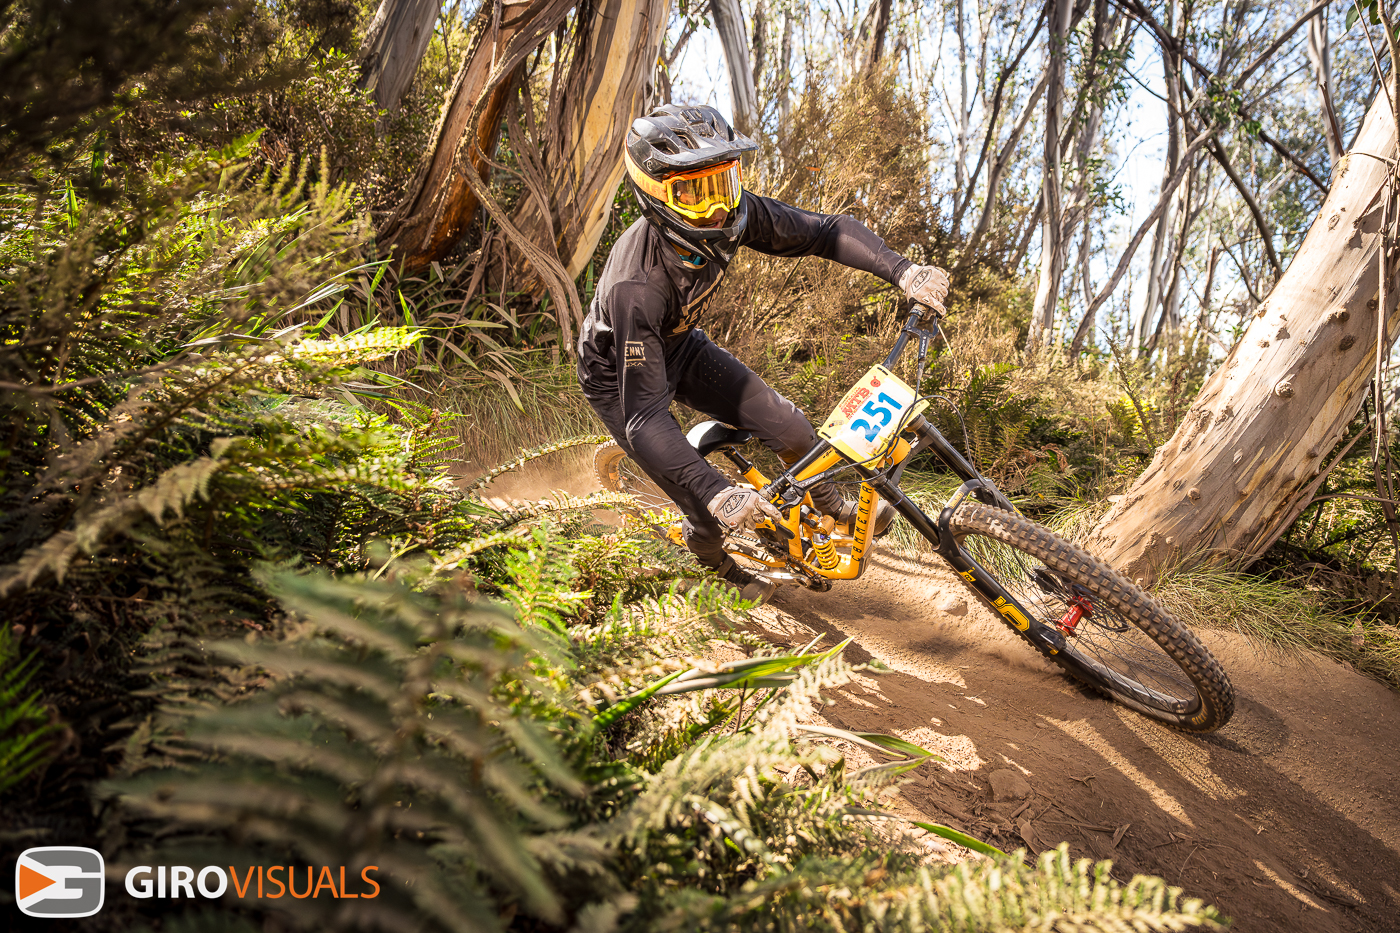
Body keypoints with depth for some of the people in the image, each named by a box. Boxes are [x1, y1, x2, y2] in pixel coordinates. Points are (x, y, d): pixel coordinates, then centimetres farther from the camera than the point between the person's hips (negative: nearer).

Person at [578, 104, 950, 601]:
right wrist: (715, 493, -53)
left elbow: (825, 231, -16)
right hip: (621, 376, -5)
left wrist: (903, 270, -32)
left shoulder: (731, 215, -26)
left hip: (679, 346, 5)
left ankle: (835, 509, 29)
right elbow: (645, 417, -42)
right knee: (710, 513, -6)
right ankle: (712, 557, 33)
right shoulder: (636, 285, -42)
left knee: (790, 428, -3)